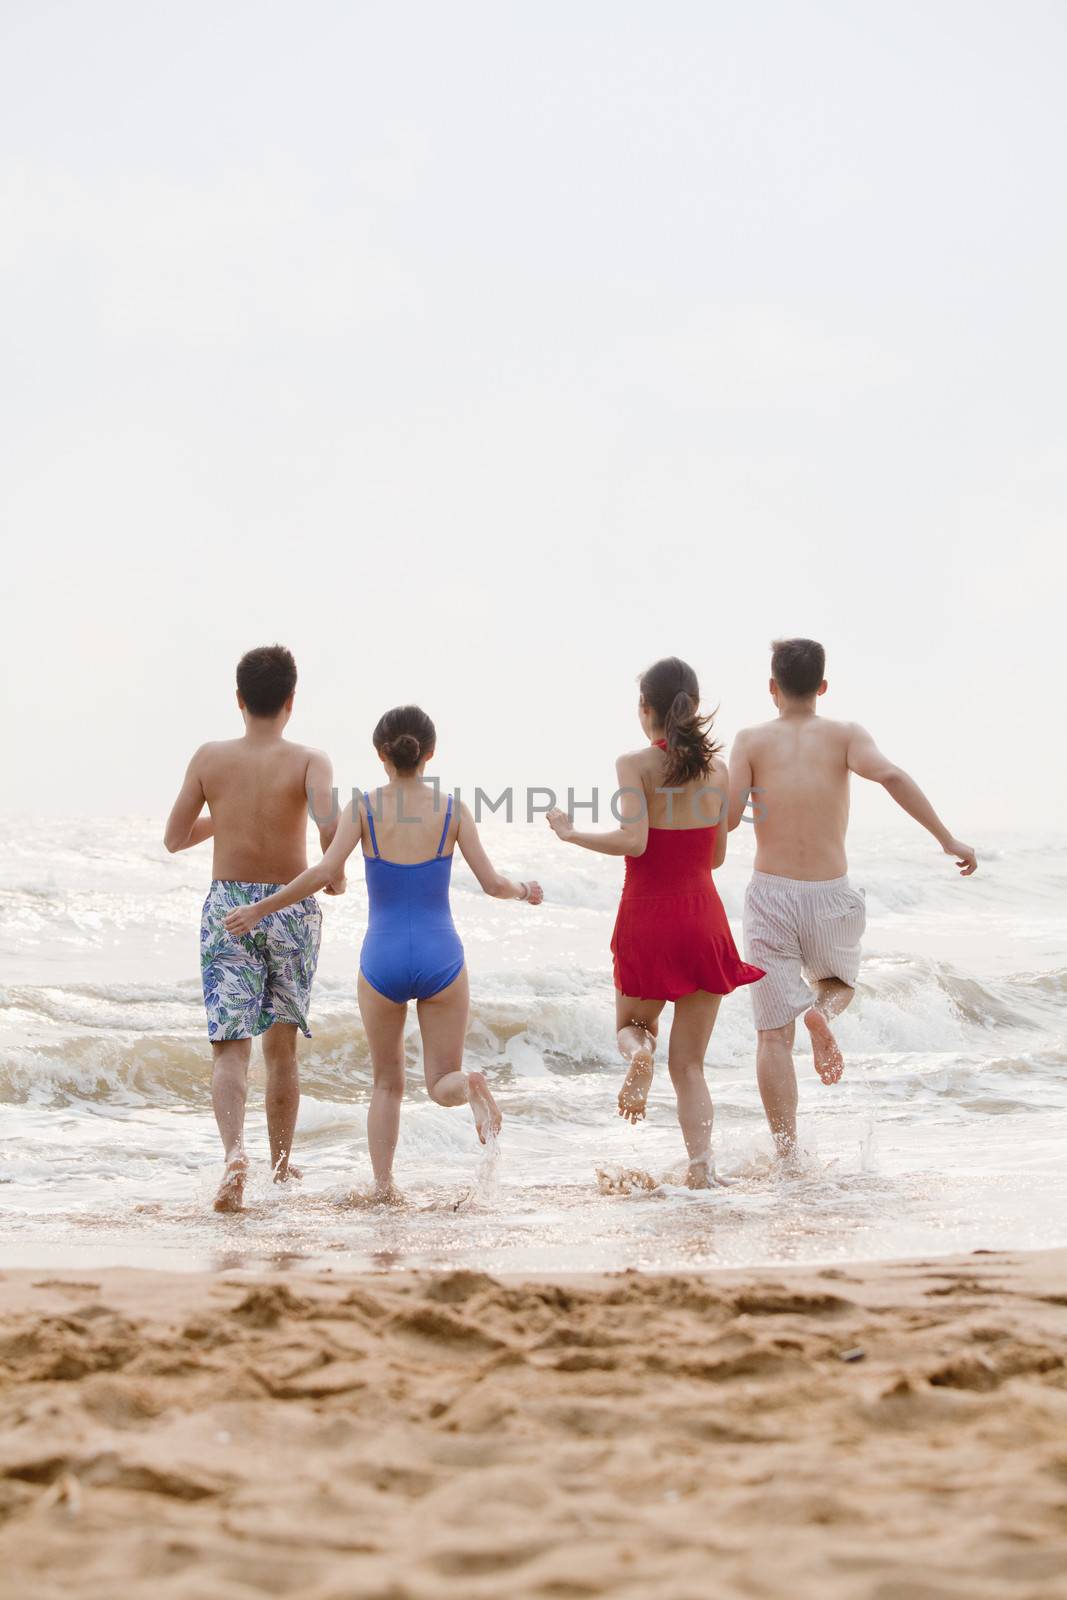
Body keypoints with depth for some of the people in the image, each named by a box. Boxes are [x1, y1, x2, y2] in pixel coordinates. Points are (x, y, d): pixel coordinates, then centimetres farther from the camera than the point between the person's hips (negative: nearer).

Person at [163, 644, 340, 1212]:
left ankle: (234, 1149, -30)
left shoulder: (209, 758, -1)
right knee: (281, 1046, 17)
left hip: (227, 907, 0)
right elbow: (329, 822, -25)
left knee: (230, 1047, -5)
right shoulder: (307, 761, -7)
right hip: (292, 909, 0)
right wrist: (335, 874, -5)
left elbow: (175, 838, 5)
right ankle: (281, 1162, 28)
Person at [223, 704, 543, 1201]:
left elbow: (324, 873, -16)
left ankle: (382, 1185, 7)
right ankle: (470, 1087, -25)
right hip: (440, 959, 0)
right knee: (443, 1083, 10)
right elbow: (492, 883, -4)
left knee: (386, 1084, 18)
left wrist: (257, 910, -7)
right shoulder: (453, 810, -3)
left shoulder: (363, 808, -5)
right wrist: (524, 892, 19)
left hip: (383, 961, 0)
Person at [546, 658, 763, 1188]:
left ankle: (639, 1051, -12)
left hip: (647, 919, -3)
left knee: (632, 1026, 25)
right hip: (703, 918, 3)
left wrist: (571, 833, -7)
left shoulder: (636, 765, -9)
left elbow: (634, 841, -21)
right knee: (689, 1065, 9)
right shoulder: (715, 767, 3)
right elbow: (717, 856, 11)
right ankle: (702, 1173, -5)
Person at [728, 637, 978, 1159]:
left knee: (773, 1034, 7)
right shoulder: (845, 735, 2)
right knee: (839, 981, 30)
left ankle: (786, 1149, -2)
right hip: (831, 900, 1)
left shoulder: (752, 741, 1)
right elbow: (889, 775, -17)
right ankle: (822, 1012, -6)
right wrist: (948, 839, -14)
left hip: (770, 897, 0)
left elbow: (726, 818, -7)